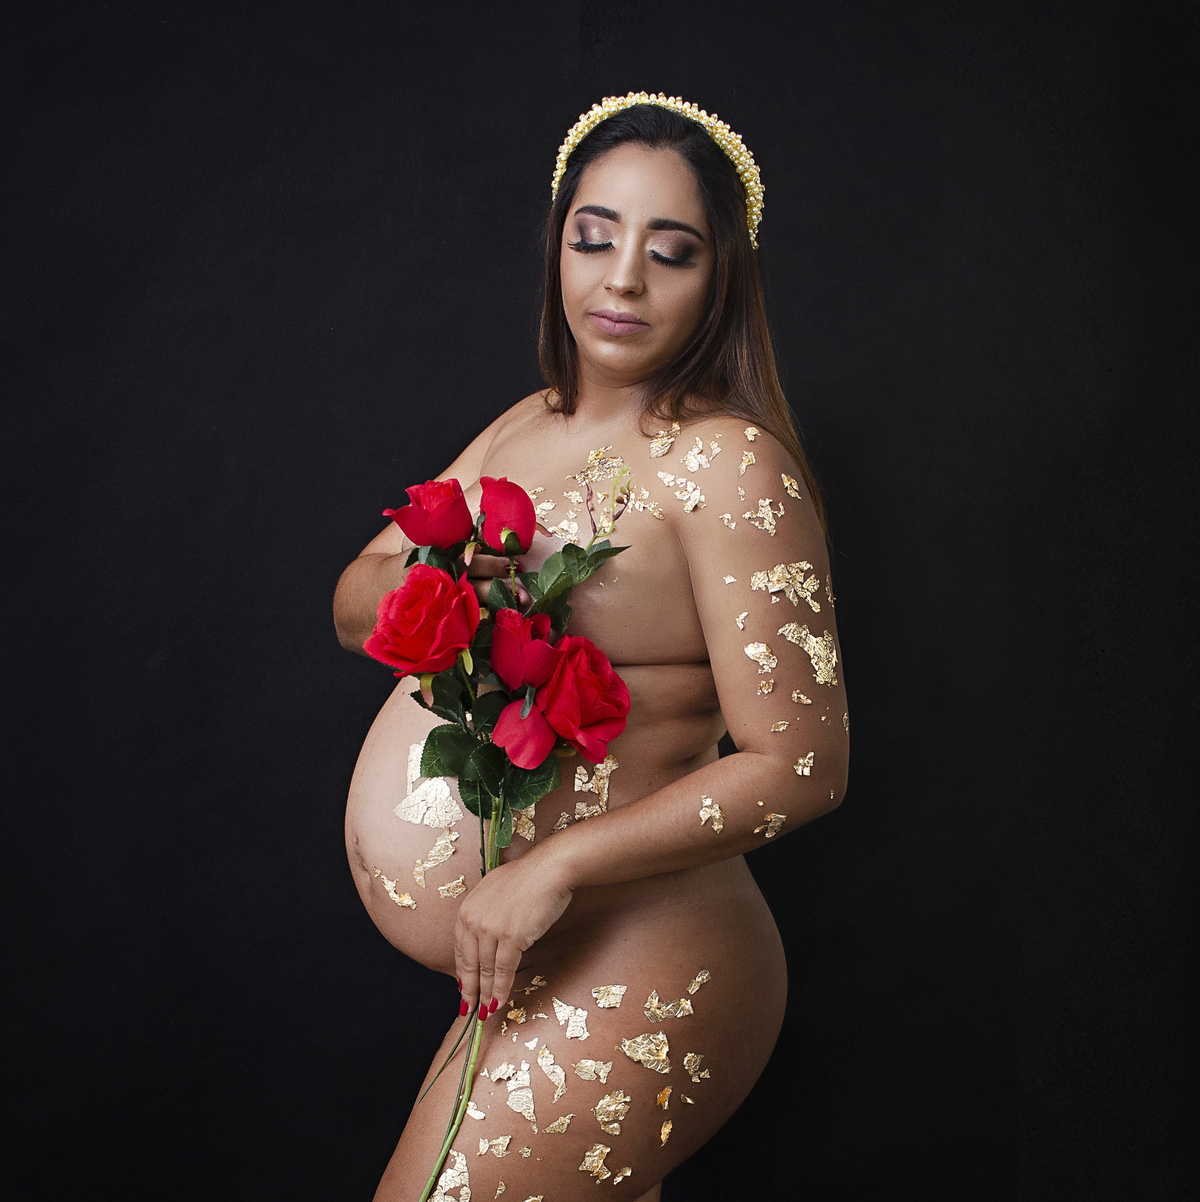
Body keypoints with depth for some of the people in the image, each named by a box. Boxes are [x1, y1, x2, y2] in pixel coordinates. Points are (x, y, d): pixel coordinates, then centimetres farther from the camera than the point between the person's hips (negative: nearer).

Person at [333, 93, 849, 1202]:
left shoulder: (727, 464, -15)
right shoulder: (529, 427, 9)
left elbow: (800, 766, -19)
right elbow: (354, 605, 10)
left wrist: (553, 866, -23)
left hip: (633, 973, -7)